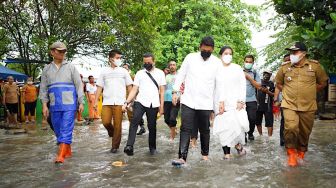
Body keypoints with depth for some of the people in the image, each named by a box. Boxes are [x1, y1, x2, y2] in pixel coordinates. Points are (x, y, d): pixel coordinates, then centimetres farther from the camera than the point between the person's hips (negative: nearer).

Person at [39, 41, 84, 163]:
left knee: (66, 129, -9)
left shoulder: (70, 67, 4)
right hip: (54, 105, 4)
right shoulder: (47, 69, 12)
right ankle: (68, 151, 24)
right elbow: (43, 88, 11)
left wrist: (81, 102, -3)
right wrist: (44, 104, 2)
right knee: (58, 130, 9)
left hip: (69, 104, -3)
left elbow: (79, 85, 2)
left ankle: (61, 155, -10)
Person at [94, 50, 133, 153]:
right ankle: (112, 133, 25)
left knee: (117, 124, -1)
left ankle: (115, 146, 11)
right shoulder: (104, 71, 10)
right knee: (105, 122, -9)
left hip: (119, 102, -1)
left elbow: (129, 86, 9)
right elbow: (99, 87, 10)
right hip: (107, 102, 1)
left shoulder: (123, 71, 8)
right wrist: (96, 101, 2)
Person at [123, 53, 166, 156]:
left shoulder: (160, 73, 10)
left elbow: (162, 91, 10)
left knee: (152, 126, 6)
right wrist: (126, 102, -5)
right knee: (134, 122, -20)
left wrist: (161, 106, 4)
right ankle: (129, 146, -24)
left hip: (153, 104, 0)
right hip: (140, 102, 0)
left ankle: (152, 148, 22)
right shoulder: (139, 73, 11)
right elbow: (134, 90, 7)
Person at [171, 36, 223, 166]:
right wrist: (175, 91, 0)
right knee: (185, 129, -5)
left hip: (206, 103, 1)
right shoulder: (190, 57, 0)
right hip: (188, 100, 0)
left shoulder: (217, 63, 0)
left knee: (204, 130, 12)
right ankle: (182, 157, -5)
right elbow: (181, 74, 5)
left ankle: (205, 154, 29)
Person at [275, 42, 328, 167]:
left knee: (305, 132, 9)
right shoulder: (284, 67, 2)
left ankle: (301, 154, 30)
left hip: (308, 106, 1)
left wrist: (309, 92, 8)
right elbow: (278, 83, 18)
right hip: (289, 105, 0)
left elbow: (323, 82, 12)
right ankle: (291, 153, 2)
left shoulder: (314, 66, 0)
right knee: (291, 128, -17)